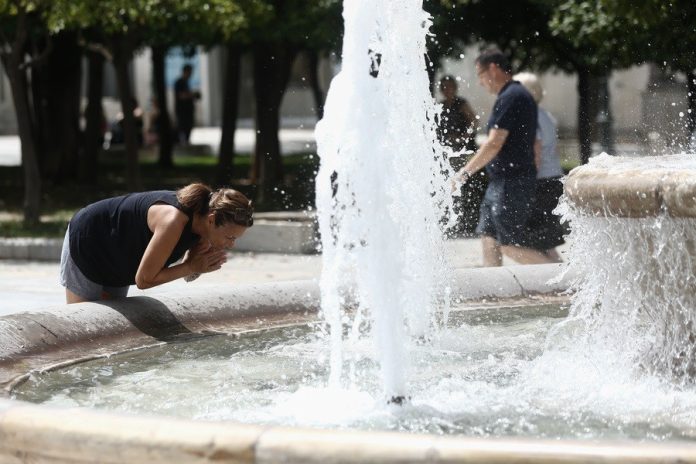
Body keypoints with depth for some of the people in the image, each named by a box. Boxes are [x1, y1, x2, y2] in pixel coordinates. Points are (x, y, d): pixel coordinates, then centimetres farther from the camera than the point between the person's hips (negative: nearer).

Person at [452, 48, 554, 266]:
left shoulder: (510, 97, -16)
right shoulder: (517, 94, 16)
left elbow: (494, 144, -20)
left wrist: (465, 172, -11)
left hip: (511, 183, -10)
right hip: (501, 181, 10)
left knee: (510, 245, -8)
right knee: (488, 239, 11)